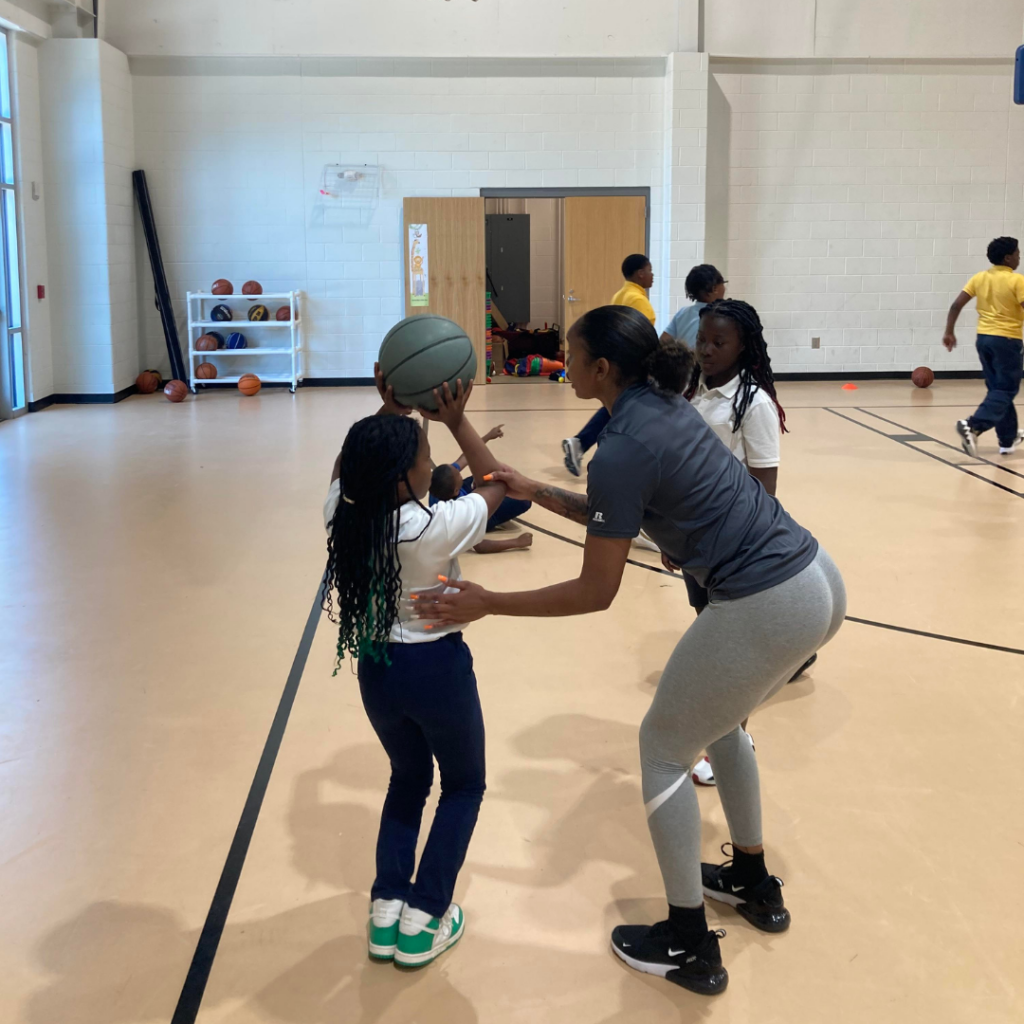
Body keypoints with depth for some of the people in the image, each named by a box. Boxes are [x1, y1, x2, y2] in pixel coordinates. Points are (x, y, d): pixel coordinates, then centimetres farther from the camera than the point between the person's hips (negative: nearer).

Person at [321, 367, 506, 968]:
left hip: (376, 667, 5)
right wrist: (457, 421, -6)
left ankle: (387, 910, 24)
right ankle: (423, 922, 16)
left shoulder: (344, 514, -12)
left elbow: (346, 468, 12)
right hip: (437, 668, -5)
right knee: (464, 785, 19)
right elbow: (496, 484, -6)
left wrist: (389, 414, 5)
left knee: (409, 778, 27)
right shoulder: (436, 528, -24)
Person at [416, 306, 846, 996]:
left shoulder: (623, 449, -17)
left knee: (664, 747, 9)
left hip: (767, 609, -9)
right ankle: (754, 885, 43)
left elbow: (595, 594, -12)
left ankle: (689, 946, 19)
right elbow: (615, 516, 20)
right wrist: (537, 493, 12)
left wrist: (487, 604, -6)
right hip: (819, 582, 9)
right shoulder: (666, 406, 10)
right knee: (718, 720, 30)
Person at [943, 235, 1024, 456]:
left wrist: (949, 332, 8)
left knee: (997, 388, 16)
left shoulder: (979, 277, 4)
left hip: (984, 338, 7)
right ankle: (972, 426, -25)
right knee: (1005, 391, -2)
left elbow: (956, 305, 1)